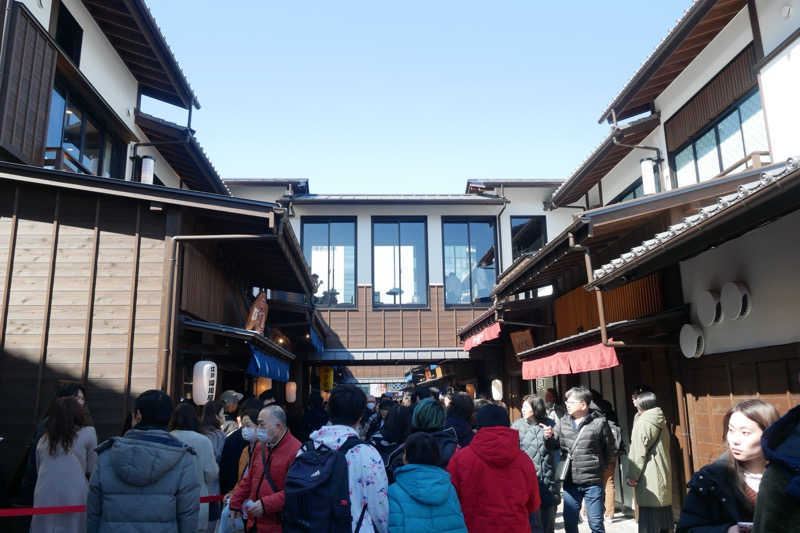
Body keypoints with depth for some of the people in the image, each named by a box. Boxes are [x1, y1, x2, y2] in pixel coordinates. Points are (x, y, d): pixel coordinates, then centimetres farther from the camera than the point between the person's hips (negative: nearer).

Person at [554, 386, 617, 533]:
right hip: (570, 482, 4)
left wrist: (598, 465, 3)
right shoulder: (562, 422, 3)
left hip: (593, 482, -4)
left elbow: (610, 450, 3)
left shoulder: (599, 422, -8)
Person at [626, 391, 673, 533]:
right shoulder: (661, 422, 10)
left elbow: (638, 453, -15)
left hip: (649, 477, -9)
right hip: (664, 474, 9)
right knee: (663, 509, 17)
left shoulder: (642, 423, -14)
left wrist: (632, 476, -9)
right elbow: (665, 448, 16)